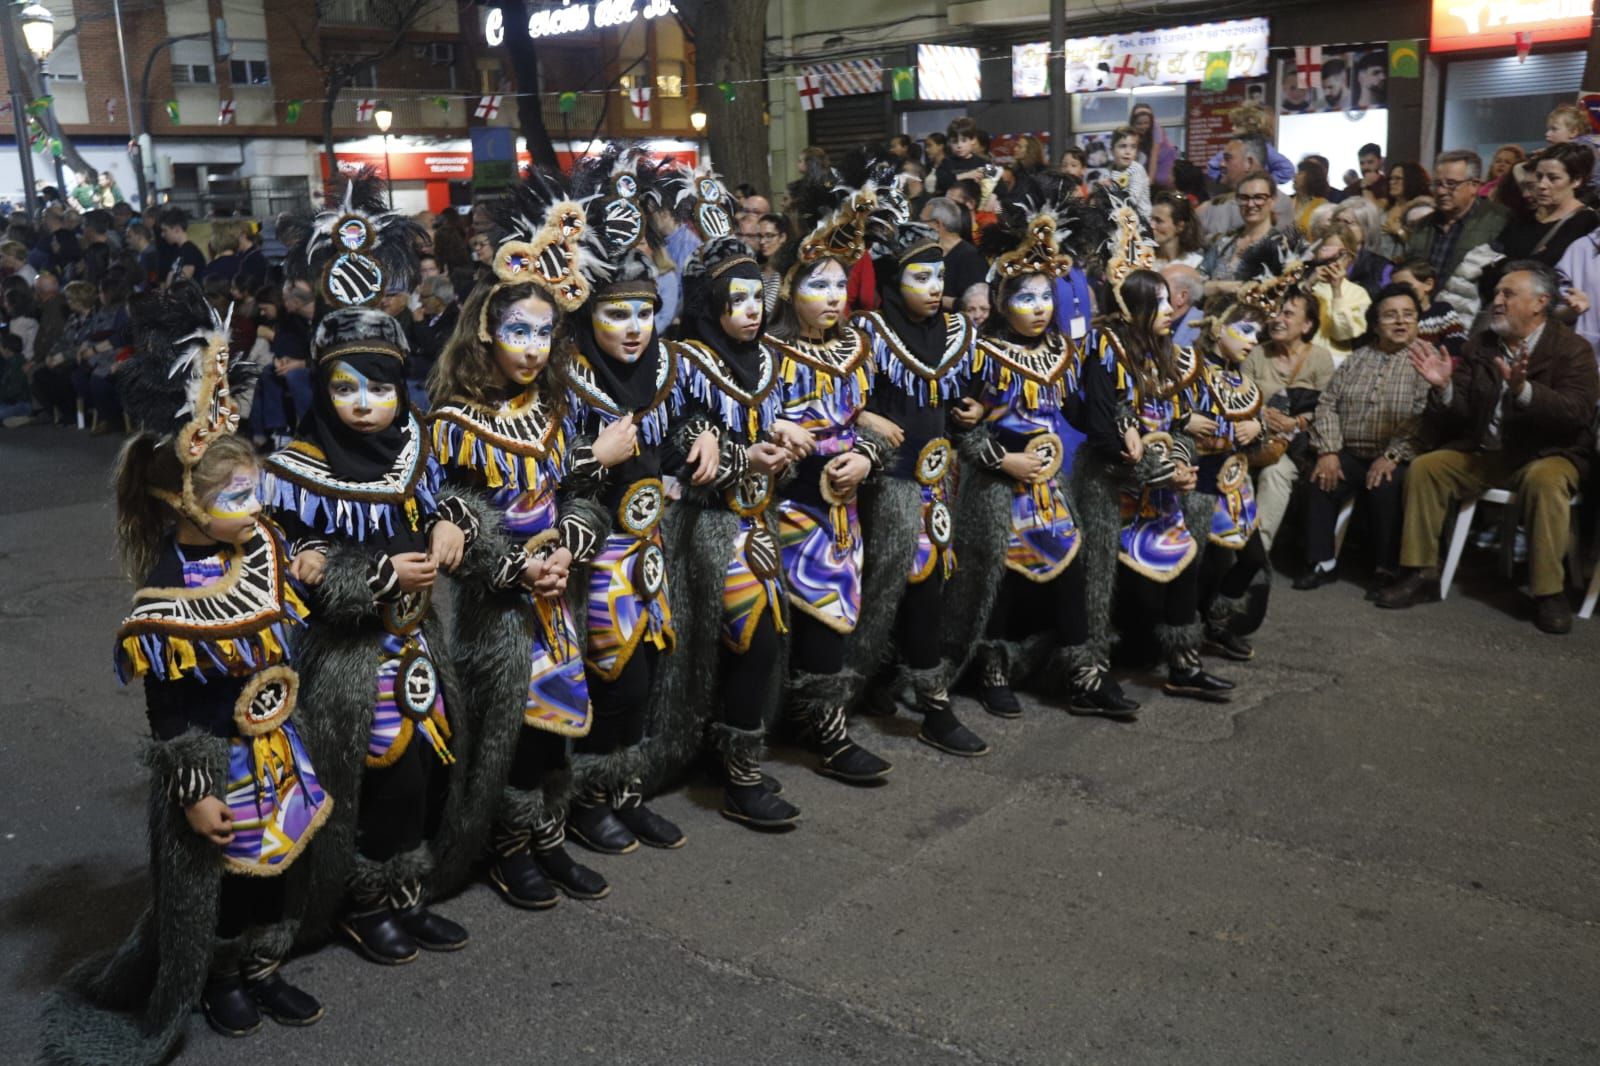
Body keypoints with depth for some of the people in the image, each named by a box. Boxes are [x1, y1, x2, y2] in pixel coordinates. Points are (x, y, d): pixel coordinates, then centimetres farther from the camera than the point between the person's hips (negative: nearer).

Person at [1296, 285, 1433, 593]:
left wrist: (1392, 457, -23)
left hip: (1399, 459, -4)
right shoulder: (1357, 358, 13)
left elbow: (1425, 417, -14)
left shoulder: (1427, 359, -3)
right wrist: (1328, 451, -8)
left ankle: (1388, 569, -15)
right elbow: (1328, 403, 6)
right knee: (1320, 481, -21)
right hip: (1351, 454, 4)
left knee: (1383, 487, -32)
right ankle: (1322, 562, -9)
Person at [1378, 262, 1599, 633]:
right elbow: (1460, 415, 5)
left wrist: (1523, 389, -37)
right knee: (1424, 467, -15)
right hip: (1483, 451, 5)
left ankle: (1549, 593, -27)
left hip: (1548, 453, -5)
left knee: (1545, 480, -36)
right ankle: (1422, 574, -10)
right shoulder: (1481, 345, 8)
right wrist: (1444, 388, -16)